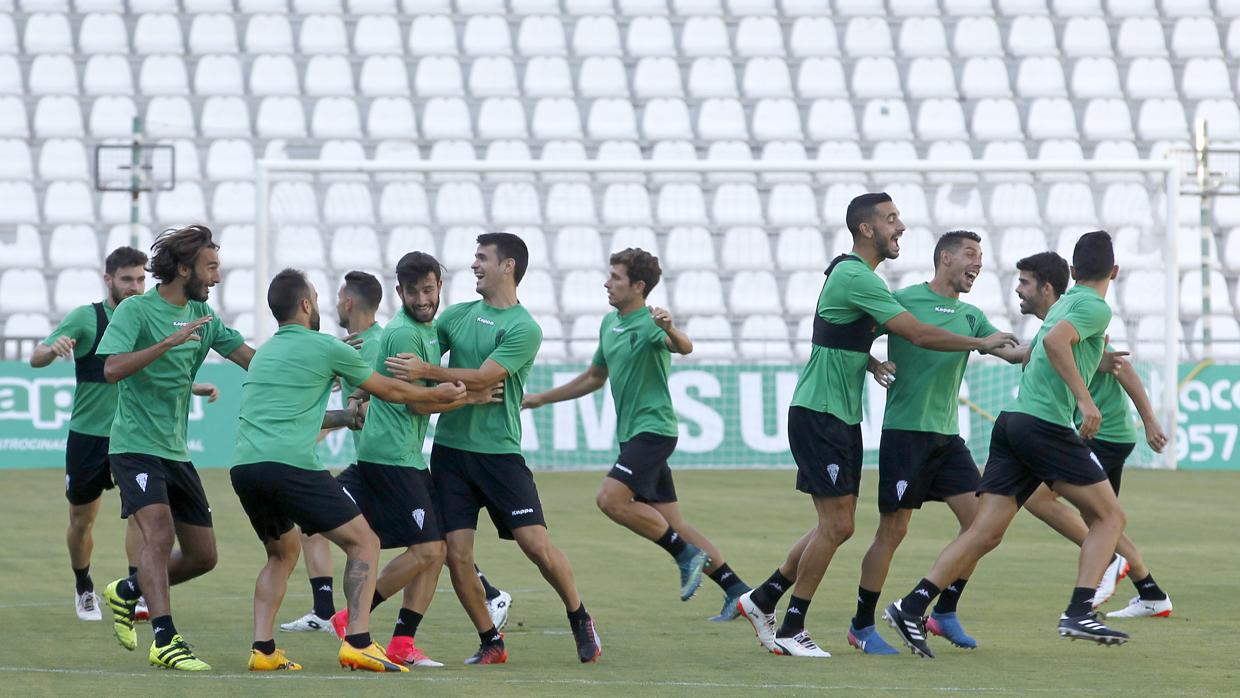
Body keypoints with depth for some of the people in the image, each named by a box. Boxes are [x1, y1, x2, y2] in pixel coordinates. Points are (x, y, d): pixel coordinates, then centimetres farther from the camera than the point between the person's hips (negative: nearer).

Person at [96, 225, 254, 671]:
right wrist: (169, 342, -30)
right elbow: (112, 369, -23)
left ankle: (127, 592, 30)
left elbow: (252, 359, 9)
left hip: (176, 451, 8)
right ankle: (164, 641, -28)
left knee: (203, 556, 8)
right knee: (160, 533, -25)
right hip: (136, 445, -8)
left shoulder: (201, 315, 11)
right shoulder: (136, 310, -10)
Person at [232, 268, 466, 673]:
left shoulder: (263, 353, 25)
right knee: (363, 543, 3)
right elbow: (391, 391, 17)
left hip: (244, 467, 7)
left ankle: (262, 650, 13)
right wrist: (439, 394, 33)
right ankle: (357, 643, -11)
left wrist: (344, 418, 53)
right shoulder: (325, 347, 5)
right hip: (289, 464, -7)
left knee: (283, 551, 27)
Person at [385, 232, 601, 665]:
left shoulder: (524, 329, -7)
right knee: (457, 555, -4)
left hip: (499, 451, -4)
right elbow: (411, 353, 17)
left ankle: (581, 622, 13)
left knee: (536, 544, -10)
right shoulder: (459, 315, 10)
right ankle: (491, 643, 10)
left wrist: (426, 371, -22)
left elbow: (482, 378, -17)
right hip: (450, 448, 4)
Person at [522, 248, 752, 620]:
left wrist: (671, 330, -57)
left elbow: (684, 347, -35)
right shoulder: (610, 324, 14)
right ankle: (737, 589, 11)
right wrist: (542, 399, 28)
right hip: (632, 432, 9)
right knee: (671, 523, 7)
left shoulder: (648, 323, -14)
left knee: (611, 499, -22)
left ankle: (686, 554, -9)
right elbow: (594, 377, 27)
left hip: (653, 429, -9)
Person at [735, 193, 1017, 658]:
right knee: (836, 524, -9)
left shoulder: (852, 273, 14)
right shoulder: (856, 277, -18)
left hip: (842, 418, 10)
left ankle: (762, 600, 20)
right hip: (818, 415, -10)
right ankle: (791, 630, -2)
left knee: (836, 526, 10)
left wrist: (867, 362, 8)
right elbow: (919, 334, -21)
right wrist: (981, 343, -12)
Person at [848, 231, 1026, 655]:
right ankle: (862, 626, 6)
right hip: (905, 432, -7)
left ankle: (945, 613, 12)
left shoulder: (970, 317, 14)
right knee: (893, 529, -5)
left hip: (947, 436, 7)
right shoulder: (904, 300, -4)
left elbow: (1012, 351, 5)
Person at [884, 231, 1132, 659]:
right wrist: (1084, 399, -25)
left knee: (984, 533, 1)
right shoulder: (1095, 307, -3)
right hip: (1046, 425, -8)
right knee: (1109, 516, 3)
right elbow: (1054, 341, -22)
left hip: (1014, 419, 8)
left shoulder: (1063, 304, 23)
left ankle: (912, 608, -10)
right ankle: (1080, 613, -11)